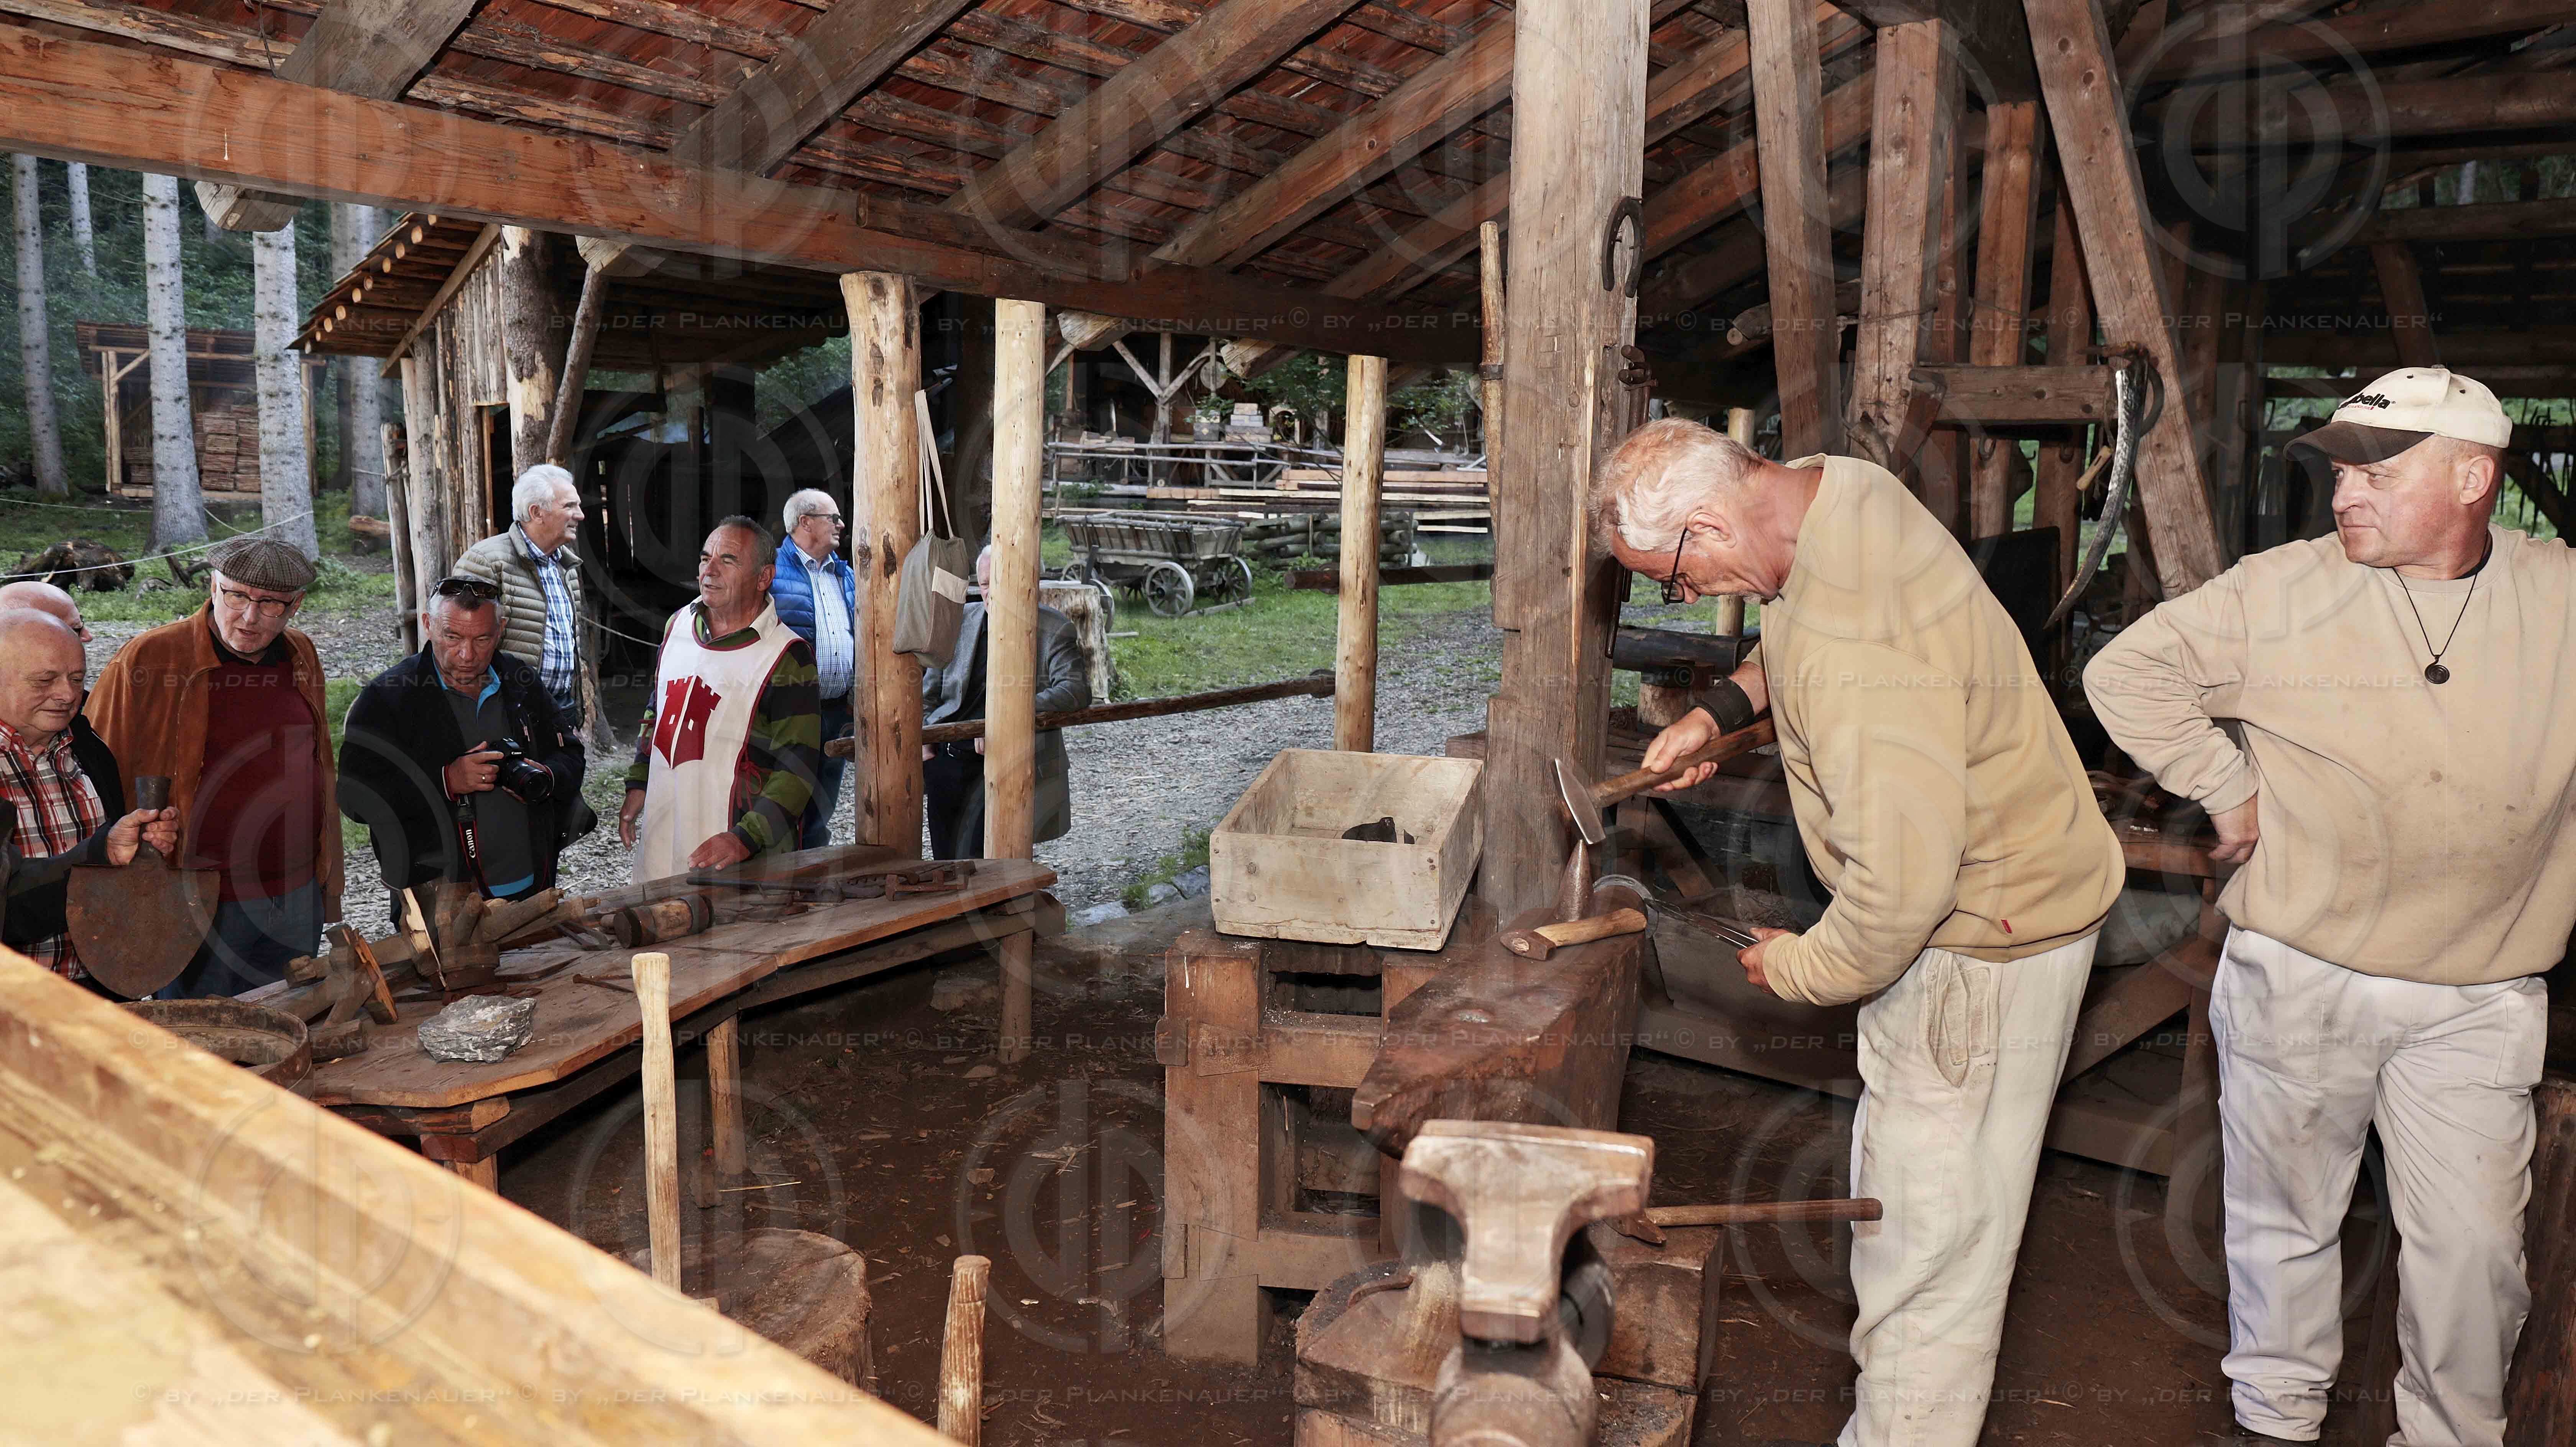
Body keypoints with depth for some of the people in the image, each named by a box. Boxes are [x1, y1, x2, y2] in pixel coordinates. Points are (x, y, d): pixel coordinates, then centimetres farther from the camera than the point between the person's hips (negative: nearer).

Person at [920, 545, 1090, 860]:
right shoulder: (960, 620, 12)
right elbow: (927, 695, 18)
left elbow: (1076, 690, -15)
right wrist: (924, 746, 3)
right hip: (946, 759, 5)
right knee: (946, 861, 6)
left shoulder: (1054, 629, -1)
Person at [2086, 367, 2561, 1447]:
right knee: (2285, 1217, 14)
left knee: (2473, 1243, 7)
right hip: (2298, 980, -1)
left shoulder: (2561, 597, -1)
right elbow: (2127, 672, -2)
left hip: (2480, 1001, 1)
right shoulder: (2280, 592, -7)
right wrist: (2230, 787, -4)